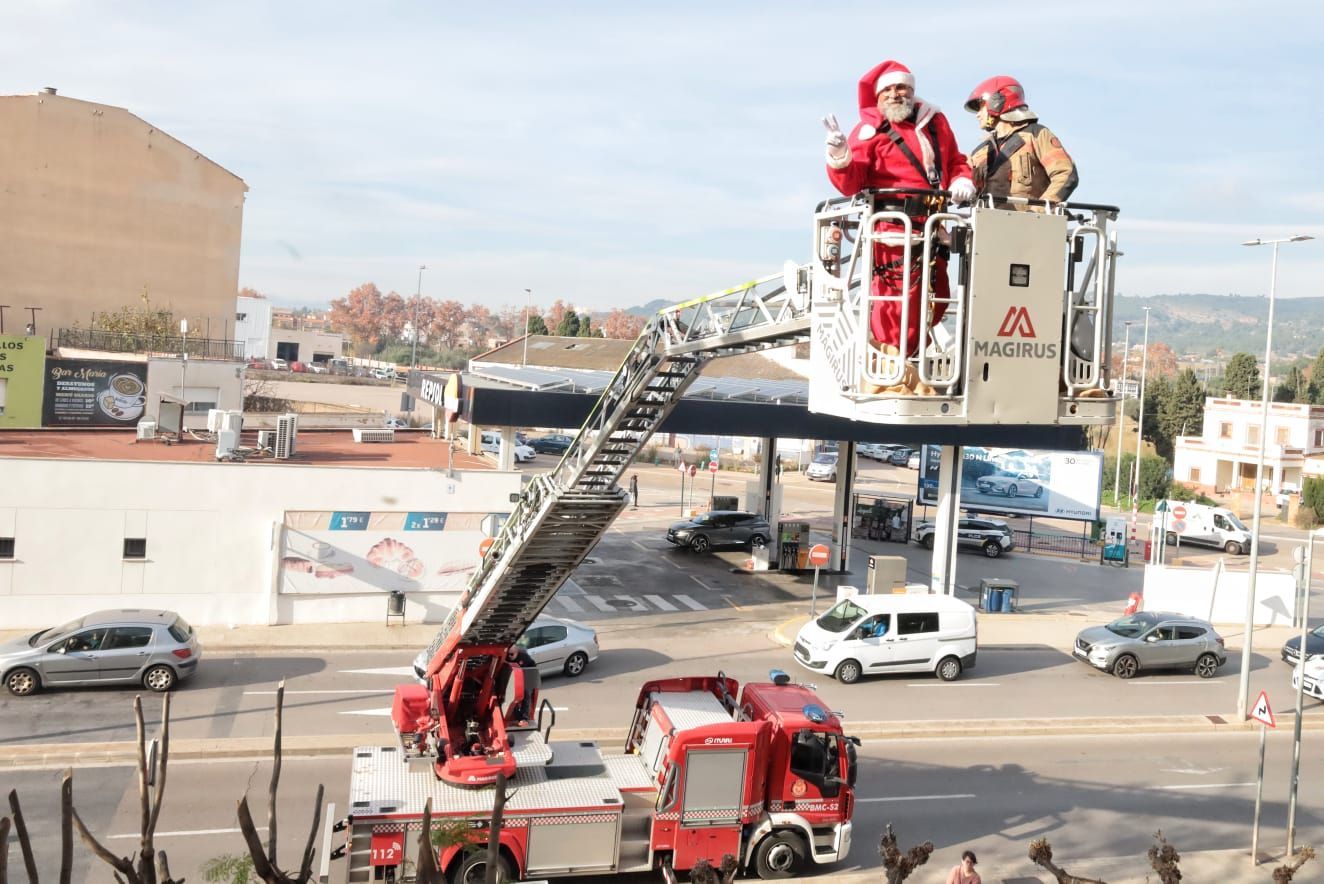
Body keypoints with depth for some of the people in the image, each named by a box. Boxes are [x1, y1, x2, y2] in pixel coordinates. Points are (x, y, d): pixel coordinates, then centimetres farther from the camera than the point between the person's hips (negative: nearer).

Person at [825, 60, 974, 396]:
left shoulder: (935, 122, 17)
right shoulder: (870, 129, 0)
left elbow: (956, 162, 27)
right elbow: (851, 184, -10)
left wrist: (962, 181, 6)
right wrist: (840, 158, -29)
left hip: (932, 227, 7)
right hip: (894, 230, -7)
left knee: (936, 299, 14)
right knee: (897, 298, -11)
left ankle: (908, 372, 31)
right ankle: (891, 377, 0)